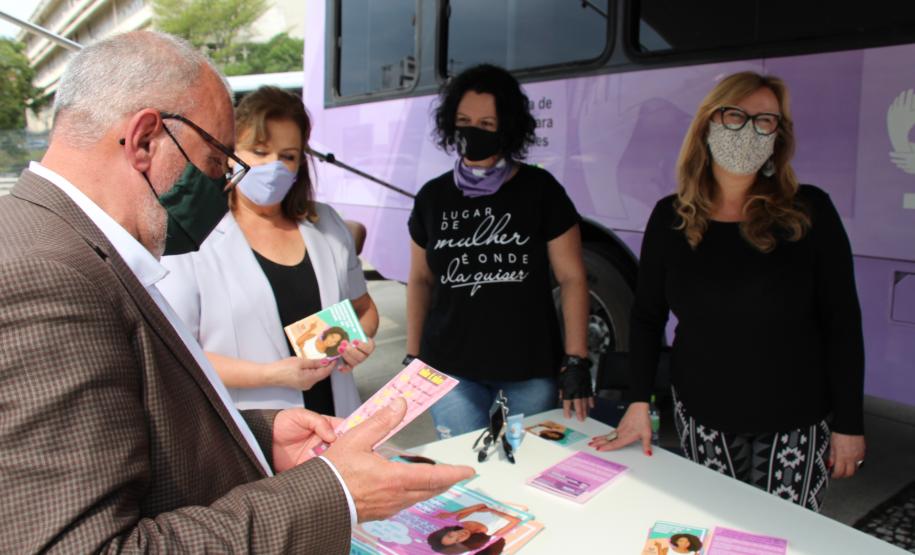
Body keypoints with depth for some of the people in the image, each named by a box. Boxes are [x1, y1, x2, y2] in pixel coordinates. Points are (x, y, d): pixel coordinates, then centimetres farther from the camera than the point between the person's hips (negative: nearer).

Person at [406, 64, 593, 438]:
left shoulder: (540, 190, -4)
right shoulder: (432, 197, 4)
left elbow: (571, 278, -4)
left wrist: (576, 363, -8)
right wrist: (413, 357, 10)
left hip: (532, 368, -1)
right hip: (452, 368, 2)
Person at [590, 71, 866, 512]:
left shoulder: (809, 211, -7)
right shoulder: (670, 217, -1)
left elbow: (843, 323, -4)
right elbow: (646, 317, 4)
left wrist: (848, 423, -4)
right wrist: (639, 403, -2)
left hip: (795, 423, -1)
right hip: (701, 417, 2)